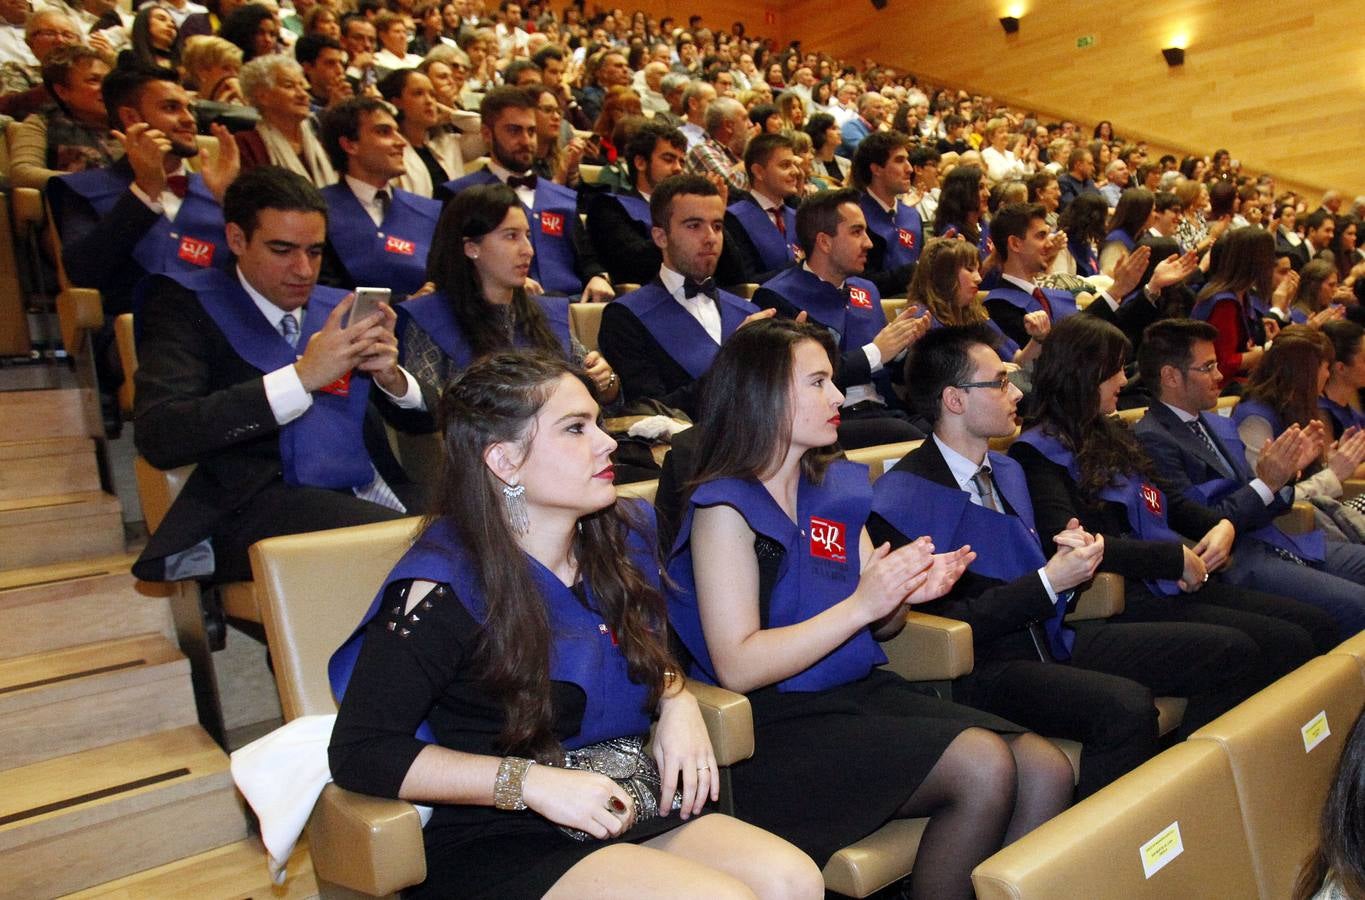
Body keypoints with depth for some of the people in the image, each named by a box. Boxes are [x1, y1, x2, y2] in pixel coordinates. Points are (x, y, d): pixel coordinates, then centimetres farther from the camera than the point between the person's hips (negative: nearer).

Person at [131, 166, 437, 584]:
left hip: (377, 497, 6)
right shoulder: (187, 303, 5)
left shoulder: (340, 309, 19)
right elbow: (158, 438, -11)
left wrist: (392, 378, -6)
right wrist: (301, 377, -19)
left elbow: (426, 417, 18)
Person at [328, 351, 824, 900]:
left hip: (625, 809, 7)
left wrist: (676, 699, -1)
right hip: (499, 842, -6)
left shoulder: (620, 539, 5)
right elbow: (360, 752, -14)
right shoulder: (448, 584, -16)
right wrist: (533, 782, -21)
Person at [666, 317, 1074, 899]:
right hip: (777, 721, -7)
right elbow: (737, 667, -18)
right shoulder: (725, 507, -11)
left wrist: (910, 590, -6)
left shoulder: (836, 486, 10)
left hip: (862, 692, 7)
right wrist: (860, 604, -21)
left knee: (1047, 771, -10)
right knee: (983, 766, -22)